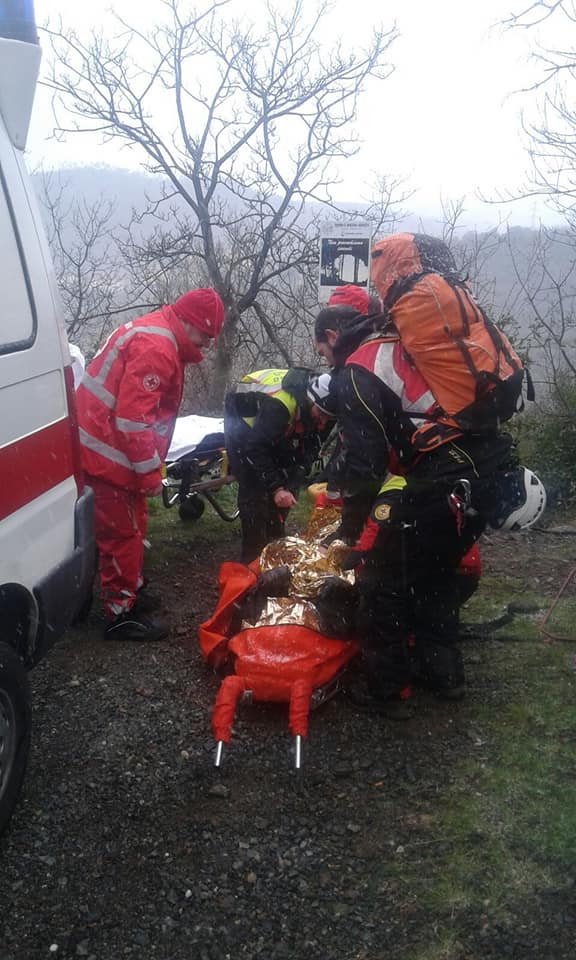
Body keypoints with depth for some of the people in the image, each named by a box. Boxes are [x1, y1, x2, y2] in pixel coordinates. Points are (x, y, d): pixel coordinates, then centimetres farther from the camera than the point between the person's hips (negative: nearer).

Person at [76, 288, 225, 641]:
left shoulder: (159, 337, 14)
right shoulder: (156, 347, -21)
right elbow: (133, 417, -27)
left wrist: (152, 463, 20)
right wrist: (149, 472, -19)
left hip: (110, 445, 10)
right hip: (111, 451, -10)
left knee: (132, 525, 20)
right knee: (122, 532, -1)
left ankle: (133, 591, 35)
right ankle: (122, 615, 9)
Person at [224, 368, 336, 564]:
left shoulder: (317, 406, -18)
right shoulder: (278, 404, -41)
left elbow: (310, 449, -9)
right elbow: (255, 448, -35)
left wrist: (290, 484, -20)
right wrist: (275, 487, -35)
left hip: (275, 433, 7)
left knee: (285, 486, 3)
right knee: (255, 490, -15)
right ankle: (253, 558, -9)